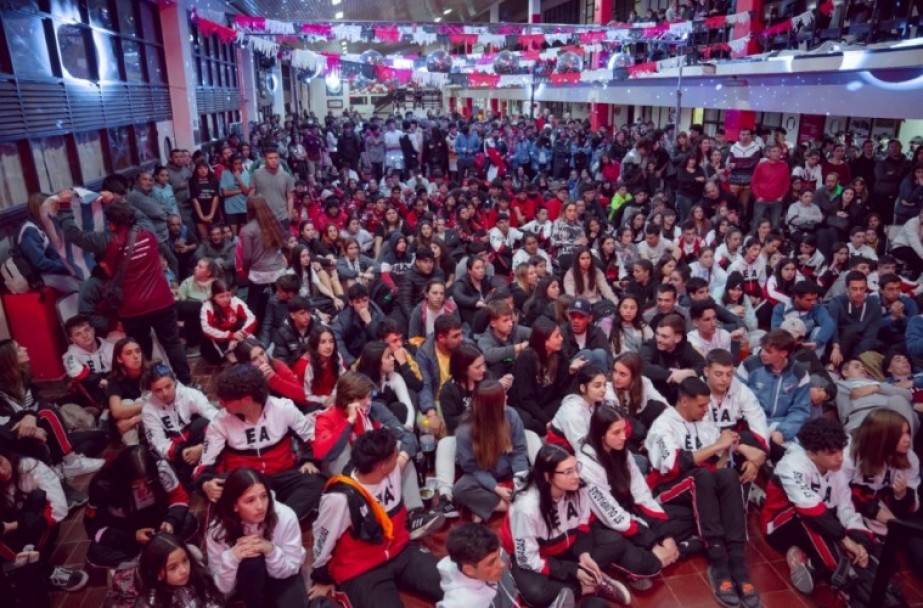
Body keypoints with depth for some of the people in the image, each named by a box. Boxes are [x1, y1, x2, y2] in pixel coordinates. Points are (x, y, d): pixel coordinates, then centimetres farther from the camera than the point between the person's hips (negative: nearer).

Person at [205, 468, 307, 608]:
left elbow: (292, 568, -17)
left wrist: (271, 550, -36)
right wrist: (232, 558, -38)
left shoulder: (285, 517, -28)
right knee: (251, 562, -33)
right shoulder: (218, 530, -25)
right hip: (248, 582, 1)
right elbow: (223, 587, -18)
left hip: (282, 577, 0)